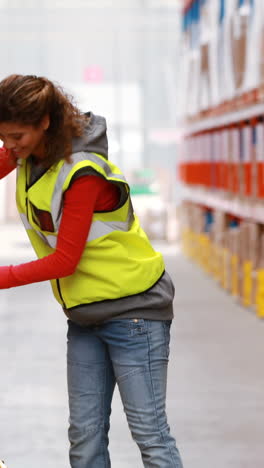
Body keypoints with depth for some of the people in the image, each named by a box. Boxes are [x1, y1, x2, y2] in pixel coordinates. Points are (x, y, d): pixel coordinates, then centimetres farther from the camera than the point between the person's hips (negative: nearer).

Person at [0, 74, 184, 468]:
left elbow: (64, 260, -21)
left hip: (134, 308, -8)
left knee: (149, 431, -6)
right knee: (85, 436, 7)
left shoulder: (83, 172, -23)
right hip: (85, 313, 8)